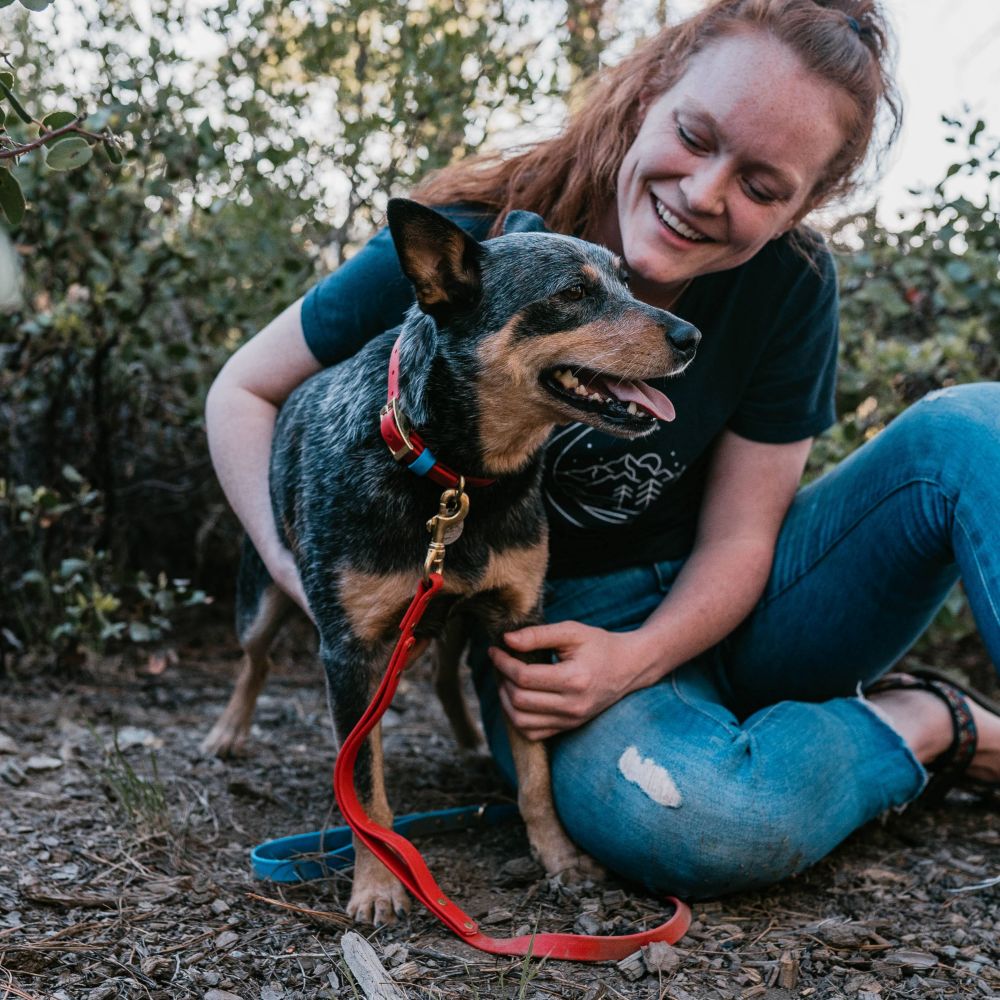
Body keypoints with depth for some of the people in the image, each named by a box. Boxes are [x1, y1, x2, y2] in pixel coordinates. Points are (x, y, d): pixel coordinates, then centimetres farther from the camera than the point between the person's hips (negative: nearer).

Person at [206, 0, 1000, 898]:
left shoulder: (790, 285, -12)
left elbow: (737, 537, -7)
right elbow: (245, 392, -8)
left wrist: (637, 657, -26)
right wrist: (305, 571, -22)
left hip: (710, 609, 3)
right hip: (551, 623, -2)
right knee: (685, 822, -37)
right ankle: (924, 727, -9)